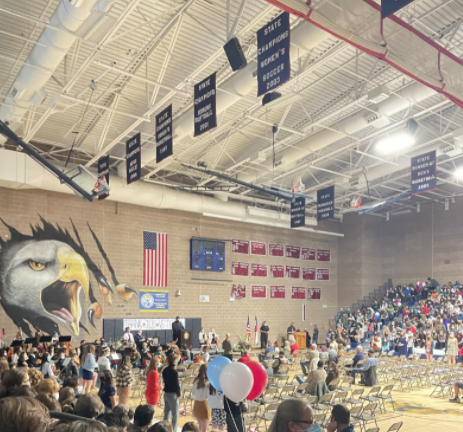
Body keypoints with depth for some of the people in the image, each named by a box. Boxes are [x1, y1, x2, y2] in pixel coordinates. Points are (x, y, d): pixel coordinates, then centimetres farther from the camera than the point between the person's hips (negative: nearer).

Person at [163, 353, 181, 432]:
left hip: (166, 393, 8)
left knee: (167, 412, 17)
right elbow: (176, 384, -16)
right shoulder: (174, 371, -19)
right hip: (172, 394, -8)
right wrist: (178, 393, -5)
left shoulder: (165, 370, 4)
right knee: (175, 414, 1)